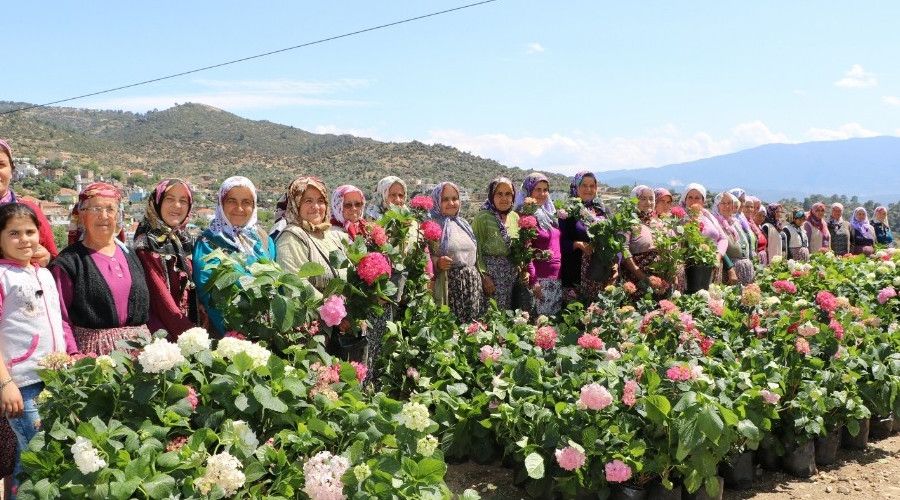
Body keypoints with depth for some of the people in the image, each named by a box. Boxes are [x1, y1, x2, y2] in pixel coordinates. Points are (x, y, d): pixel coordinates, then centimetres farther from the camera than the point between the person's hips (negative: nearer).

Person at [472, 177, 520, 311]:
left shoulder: (515, 217, 10)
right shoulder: (483, 217, -8)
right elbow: (476, 250, -10)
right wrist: (484, 276, -16)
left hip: (513, 273, 5)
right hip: (491, 272, -5)